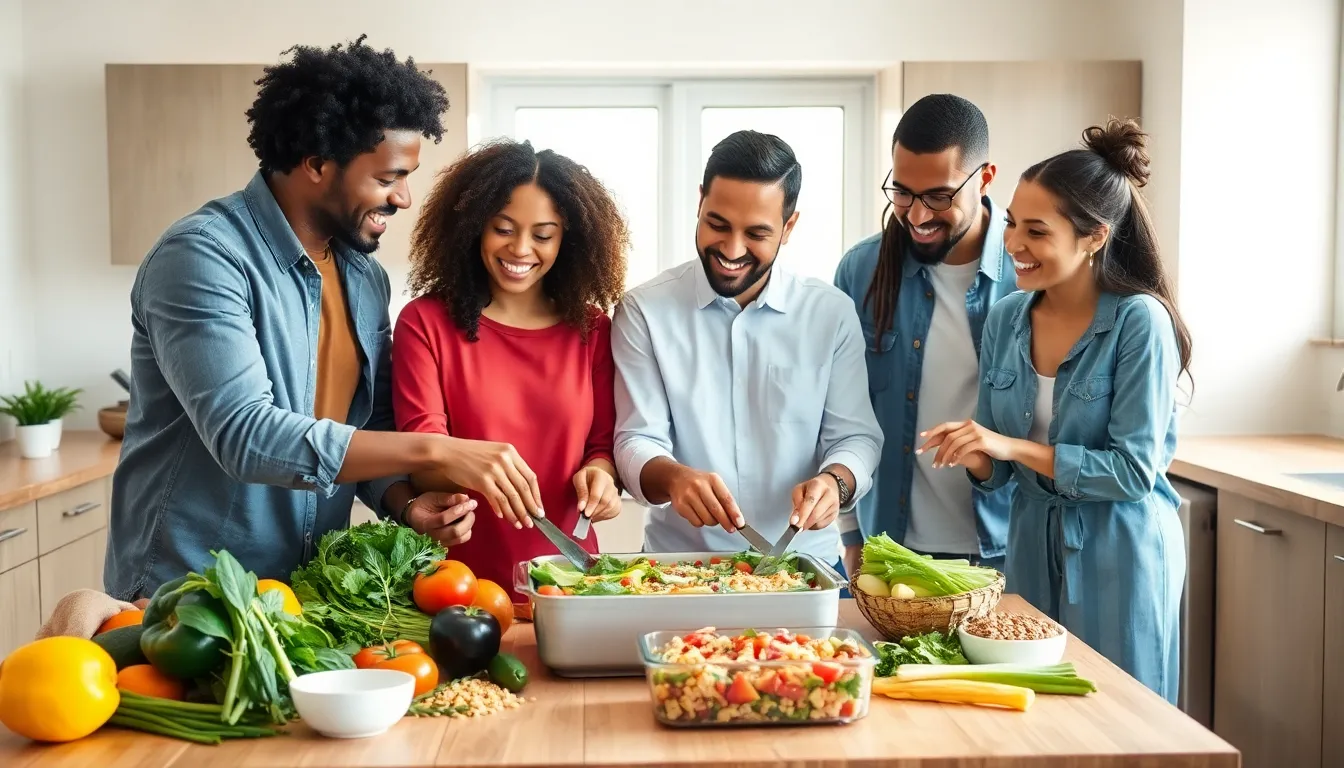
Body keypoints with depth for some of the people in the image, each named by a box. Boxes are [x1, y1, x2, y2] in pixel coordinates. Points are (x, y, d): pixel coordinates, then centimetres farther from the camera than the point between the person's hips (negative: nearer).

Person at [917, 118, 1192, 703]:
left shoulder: (1139, 322, -15)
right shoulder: (1005, 318, 1)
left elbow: (1135, 469, -18)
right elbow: (997, 469, 7)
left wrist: (1014, 447, -22)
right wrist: (976, 456, -15)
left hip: (1119, 553, -5)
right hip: (1032, 544, 5)